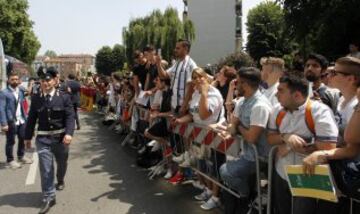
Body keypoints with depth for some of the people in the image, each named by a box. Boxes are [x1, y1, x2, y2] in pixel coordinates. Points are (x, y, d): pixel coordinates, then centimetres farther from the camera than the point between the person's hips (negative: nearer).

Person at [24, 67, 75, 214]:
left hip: (61, 137, 0)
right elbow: (31, 118, 7)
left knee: (62, 163, 20)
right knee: (45, 168, -4)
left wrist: (69, 133, -25)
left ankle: (60, 180, 52)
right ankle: (49, 197, 5)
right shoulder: (36, 99, 1)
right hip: (43, 138, 0)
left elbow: (70, 117, -11)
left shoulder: (64, 97, -5)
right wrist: (28, 136, 9)